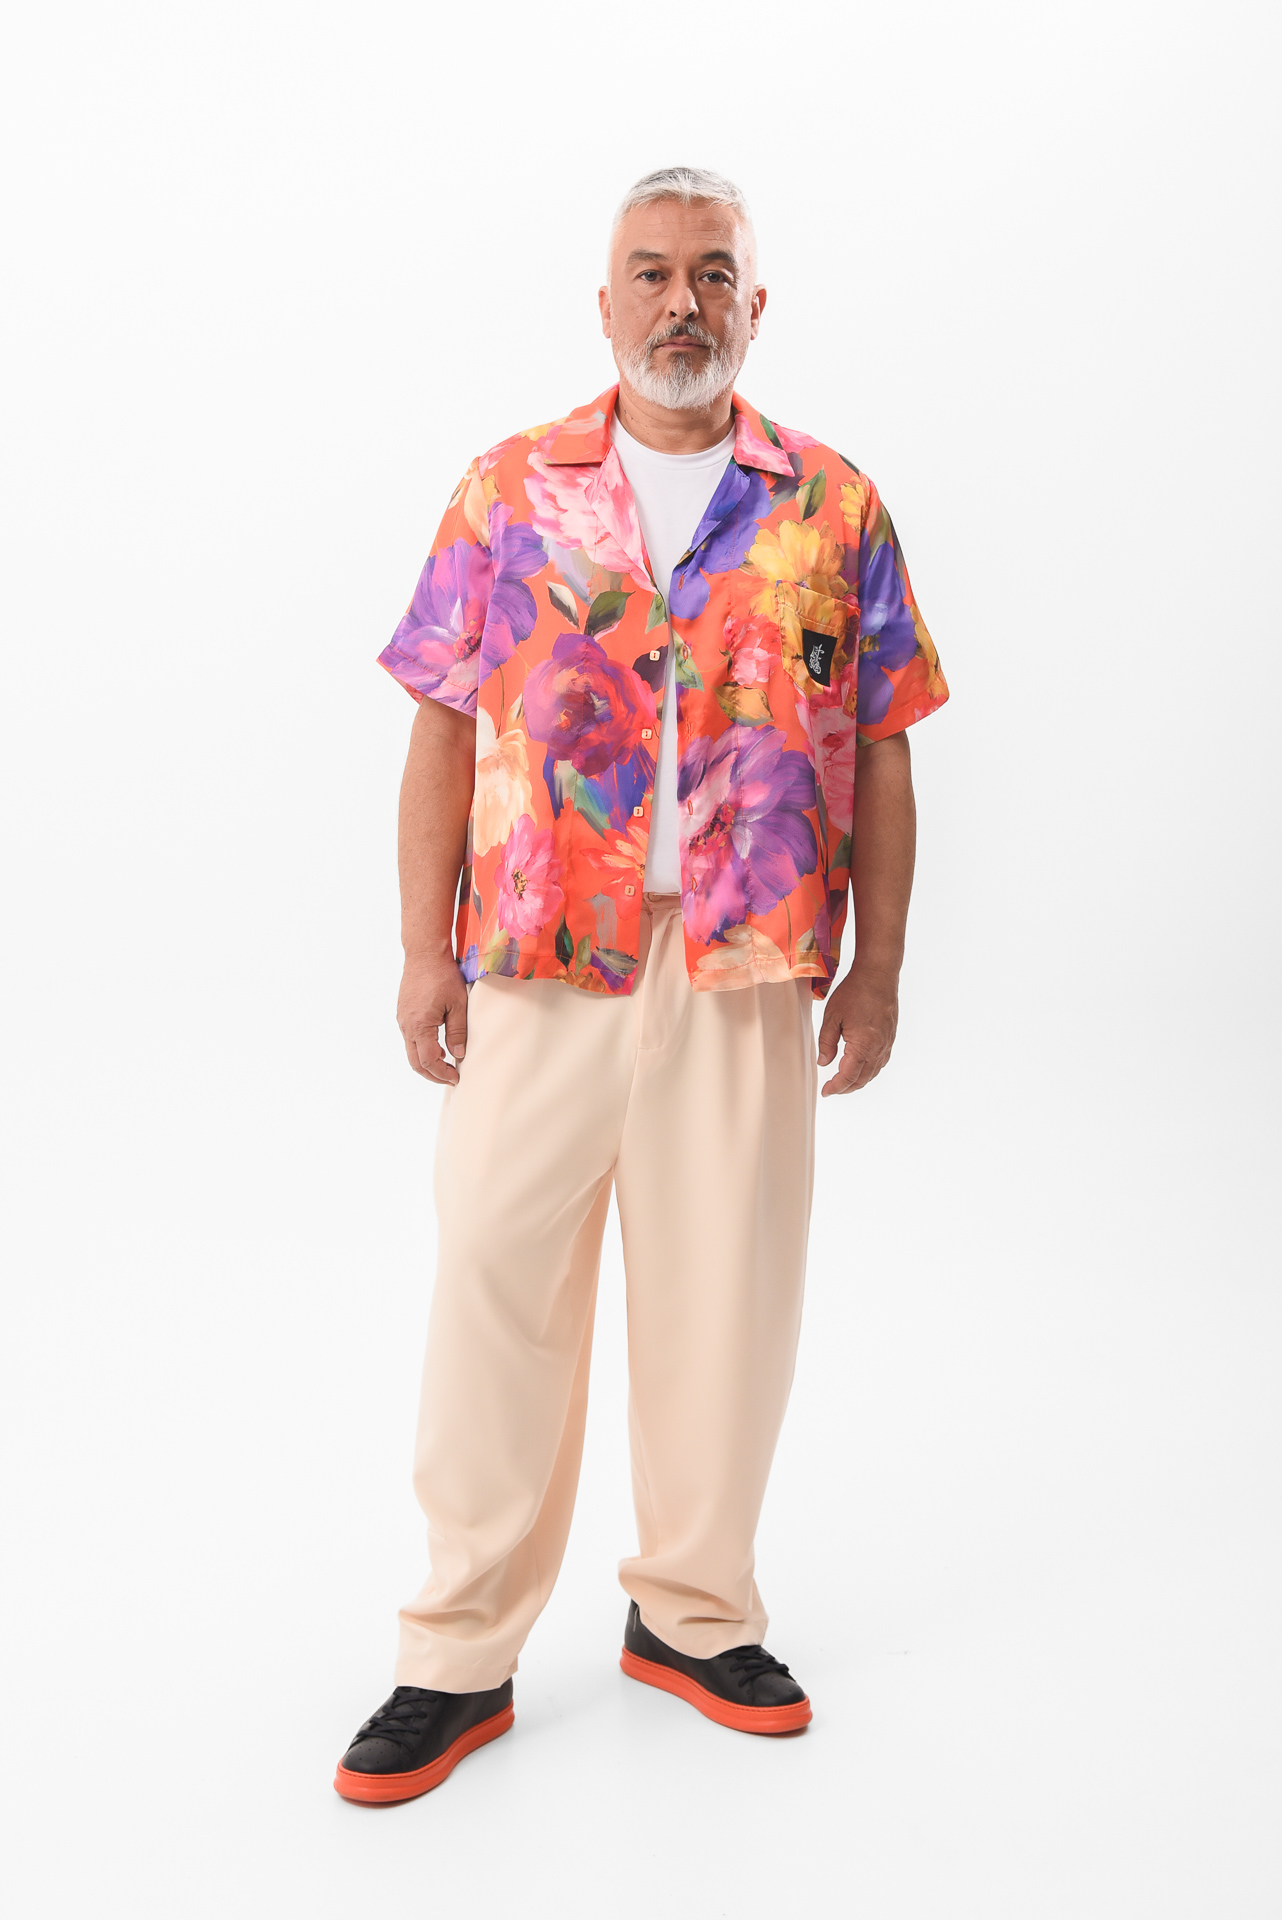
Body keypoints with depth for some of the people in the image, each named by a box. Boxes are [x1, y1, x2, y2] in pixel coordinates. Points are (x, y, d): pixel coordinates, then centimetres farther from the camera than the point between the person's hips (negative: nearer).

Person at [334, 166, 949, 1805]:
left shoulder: (834, 509, 8)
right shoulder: (510, 492, 7)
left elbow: (879, 757, 7)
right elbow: (444, 733, 4)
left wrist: (878, 965, 2)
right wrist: (424, 951, -2)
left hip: (749, 971, 1)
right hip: (538, 961, 0)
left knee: (728, 1289, 9)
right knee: (499, 1283, 2)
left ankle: (694, 1611, 29)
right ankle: (460, 1656, 17)